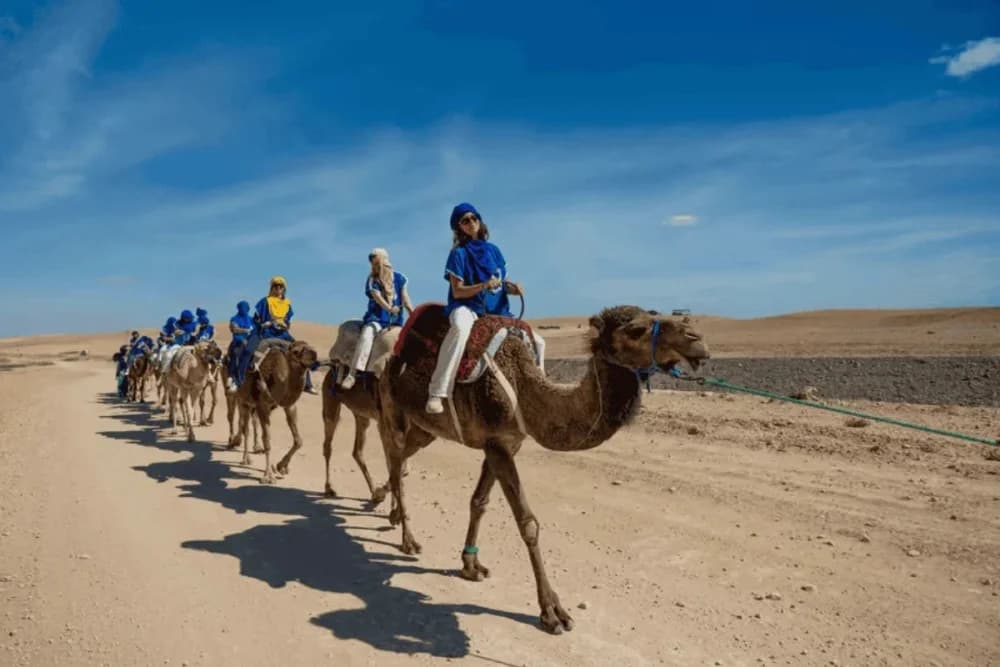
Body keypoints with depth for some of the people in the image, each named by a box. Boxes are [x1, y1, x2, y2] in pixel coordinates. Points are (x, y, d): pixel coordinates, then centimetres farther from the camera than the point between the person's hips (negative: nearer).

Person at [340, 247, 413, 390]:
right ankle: (352, 373, -38)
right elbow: (378, 298, -16)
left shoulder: (399, 278, 9)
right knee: (367, 333, -33)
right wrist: (390, 309, -37)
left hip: (395, 321, 4)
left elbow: (406, 300, 8)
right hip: (376, 319, -4)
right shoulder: (372, 281, 1)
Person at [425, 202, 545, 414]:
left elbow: (501, 283, 19)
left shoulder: (493, 250, 12)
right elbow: (457, 292, -9)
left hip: (496, 312, 6)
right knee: (461, 327, -43)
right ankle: (436, 393, -42)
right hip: (467, 307, -6)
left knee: (537, 342, 3)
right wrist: (483, 285, -23)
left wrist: (511, 287, -4)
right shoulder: (459, 253, -3)